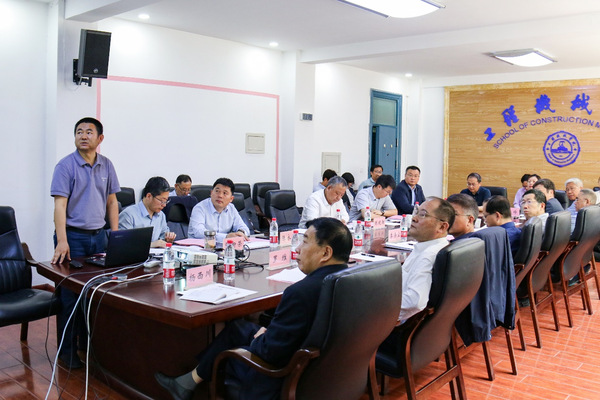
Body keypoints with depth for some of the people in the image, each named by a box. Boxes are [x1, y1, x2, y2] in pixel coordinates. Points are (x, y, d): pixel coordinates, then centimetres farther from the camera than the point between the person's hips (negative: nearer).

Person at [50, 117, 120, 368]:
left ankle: (90, 345, 25)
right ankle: (67, 351, 13)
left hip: (98, 235, 5)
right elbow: (60, 205, -14)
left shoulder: (106, 166, 7)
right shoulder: (66, 166, -7)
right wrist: (62, 241, -23)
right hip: (73, 236, -4)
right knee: (70, 296, 1)